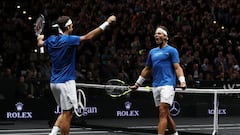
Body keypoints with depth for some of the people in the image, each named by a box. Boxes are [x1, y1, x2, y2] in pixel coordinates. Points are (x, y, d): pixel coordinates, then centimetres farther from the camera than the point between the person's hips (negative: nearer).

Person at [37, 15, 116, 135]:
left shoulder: (51, 39, 6)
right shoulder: (68, 40, -16)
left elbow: (40, 44, 27)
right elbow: (87, 36, -23)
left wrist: (40, 38, 52)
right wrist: (107, 23, -22)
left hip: (54, 83, 8)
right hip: (66, 83, -8)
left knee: (66, 112, 18)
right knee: (67, 114, -2)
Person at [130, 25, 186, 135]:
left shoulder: (171, 50, 0)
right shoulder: (152, 52, 19)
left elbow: (177, 68, -7)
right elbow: (147, 69, 26)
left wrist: (182, 82, -22)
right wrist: (137, 84, 25)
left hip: (167, 84, -7)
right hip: (155, 86, 7)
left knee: (163, 113, -16)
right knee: (165, 115, 11)